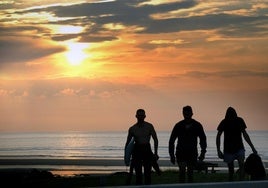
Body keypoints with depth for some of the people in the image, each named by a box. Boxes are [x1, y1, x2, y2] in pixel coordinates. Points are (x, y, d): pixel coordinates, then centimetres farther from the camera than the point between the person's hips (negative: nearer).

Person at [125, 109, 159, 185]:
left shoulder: (149, 126, 2)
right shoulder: (132, 129, 5)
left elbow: (155, 139, 3)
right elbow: (128, 142, 12)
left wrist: (155, 153, -5)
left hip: (147, 150, -1)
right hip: (137, 150, 1)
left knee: (147, 173, -5)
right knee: (138, 174, 0)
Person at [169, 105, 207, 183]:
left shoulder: (197, 126, 0)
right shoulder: (178, 126, -1)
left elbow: (203, 139, 8)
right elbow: (171, 141, 5)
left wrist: (203, 152, -3)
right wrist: (172, 155, 1)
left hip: (192, 153, 1)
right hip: (181, 152, -1)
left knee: (190, 173, 6)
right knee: (182, 171, -16)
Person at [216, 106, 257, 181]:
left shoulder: (239, 121, -4)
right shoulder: (224, 123, -9)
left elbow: (245, 134, 6)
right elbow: (218, 136, -1)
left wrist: (252, 147, 6)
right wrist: (218, 150, -7)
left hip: (239, 148, 1)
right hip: (228, 149, 0)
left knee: (241, 164, -21)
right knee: (231, 169, 1)